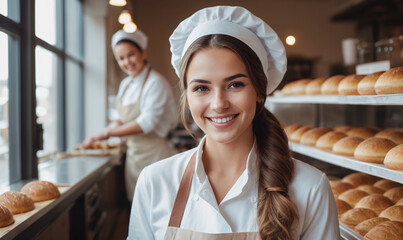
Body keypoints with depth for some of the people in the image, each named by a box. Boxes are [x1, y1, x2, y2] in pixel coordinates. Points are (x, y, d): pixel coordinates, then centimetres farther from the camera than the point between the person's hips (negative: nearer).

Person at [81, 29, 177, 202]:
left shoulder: (156, 83, -15)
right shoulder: (125, 84, 10)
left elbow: (147, 123, -21)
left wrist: (106, 133, -19)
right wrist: (118, 123, -6)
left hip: (154, 153, -7)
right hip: (133, 153, 7)